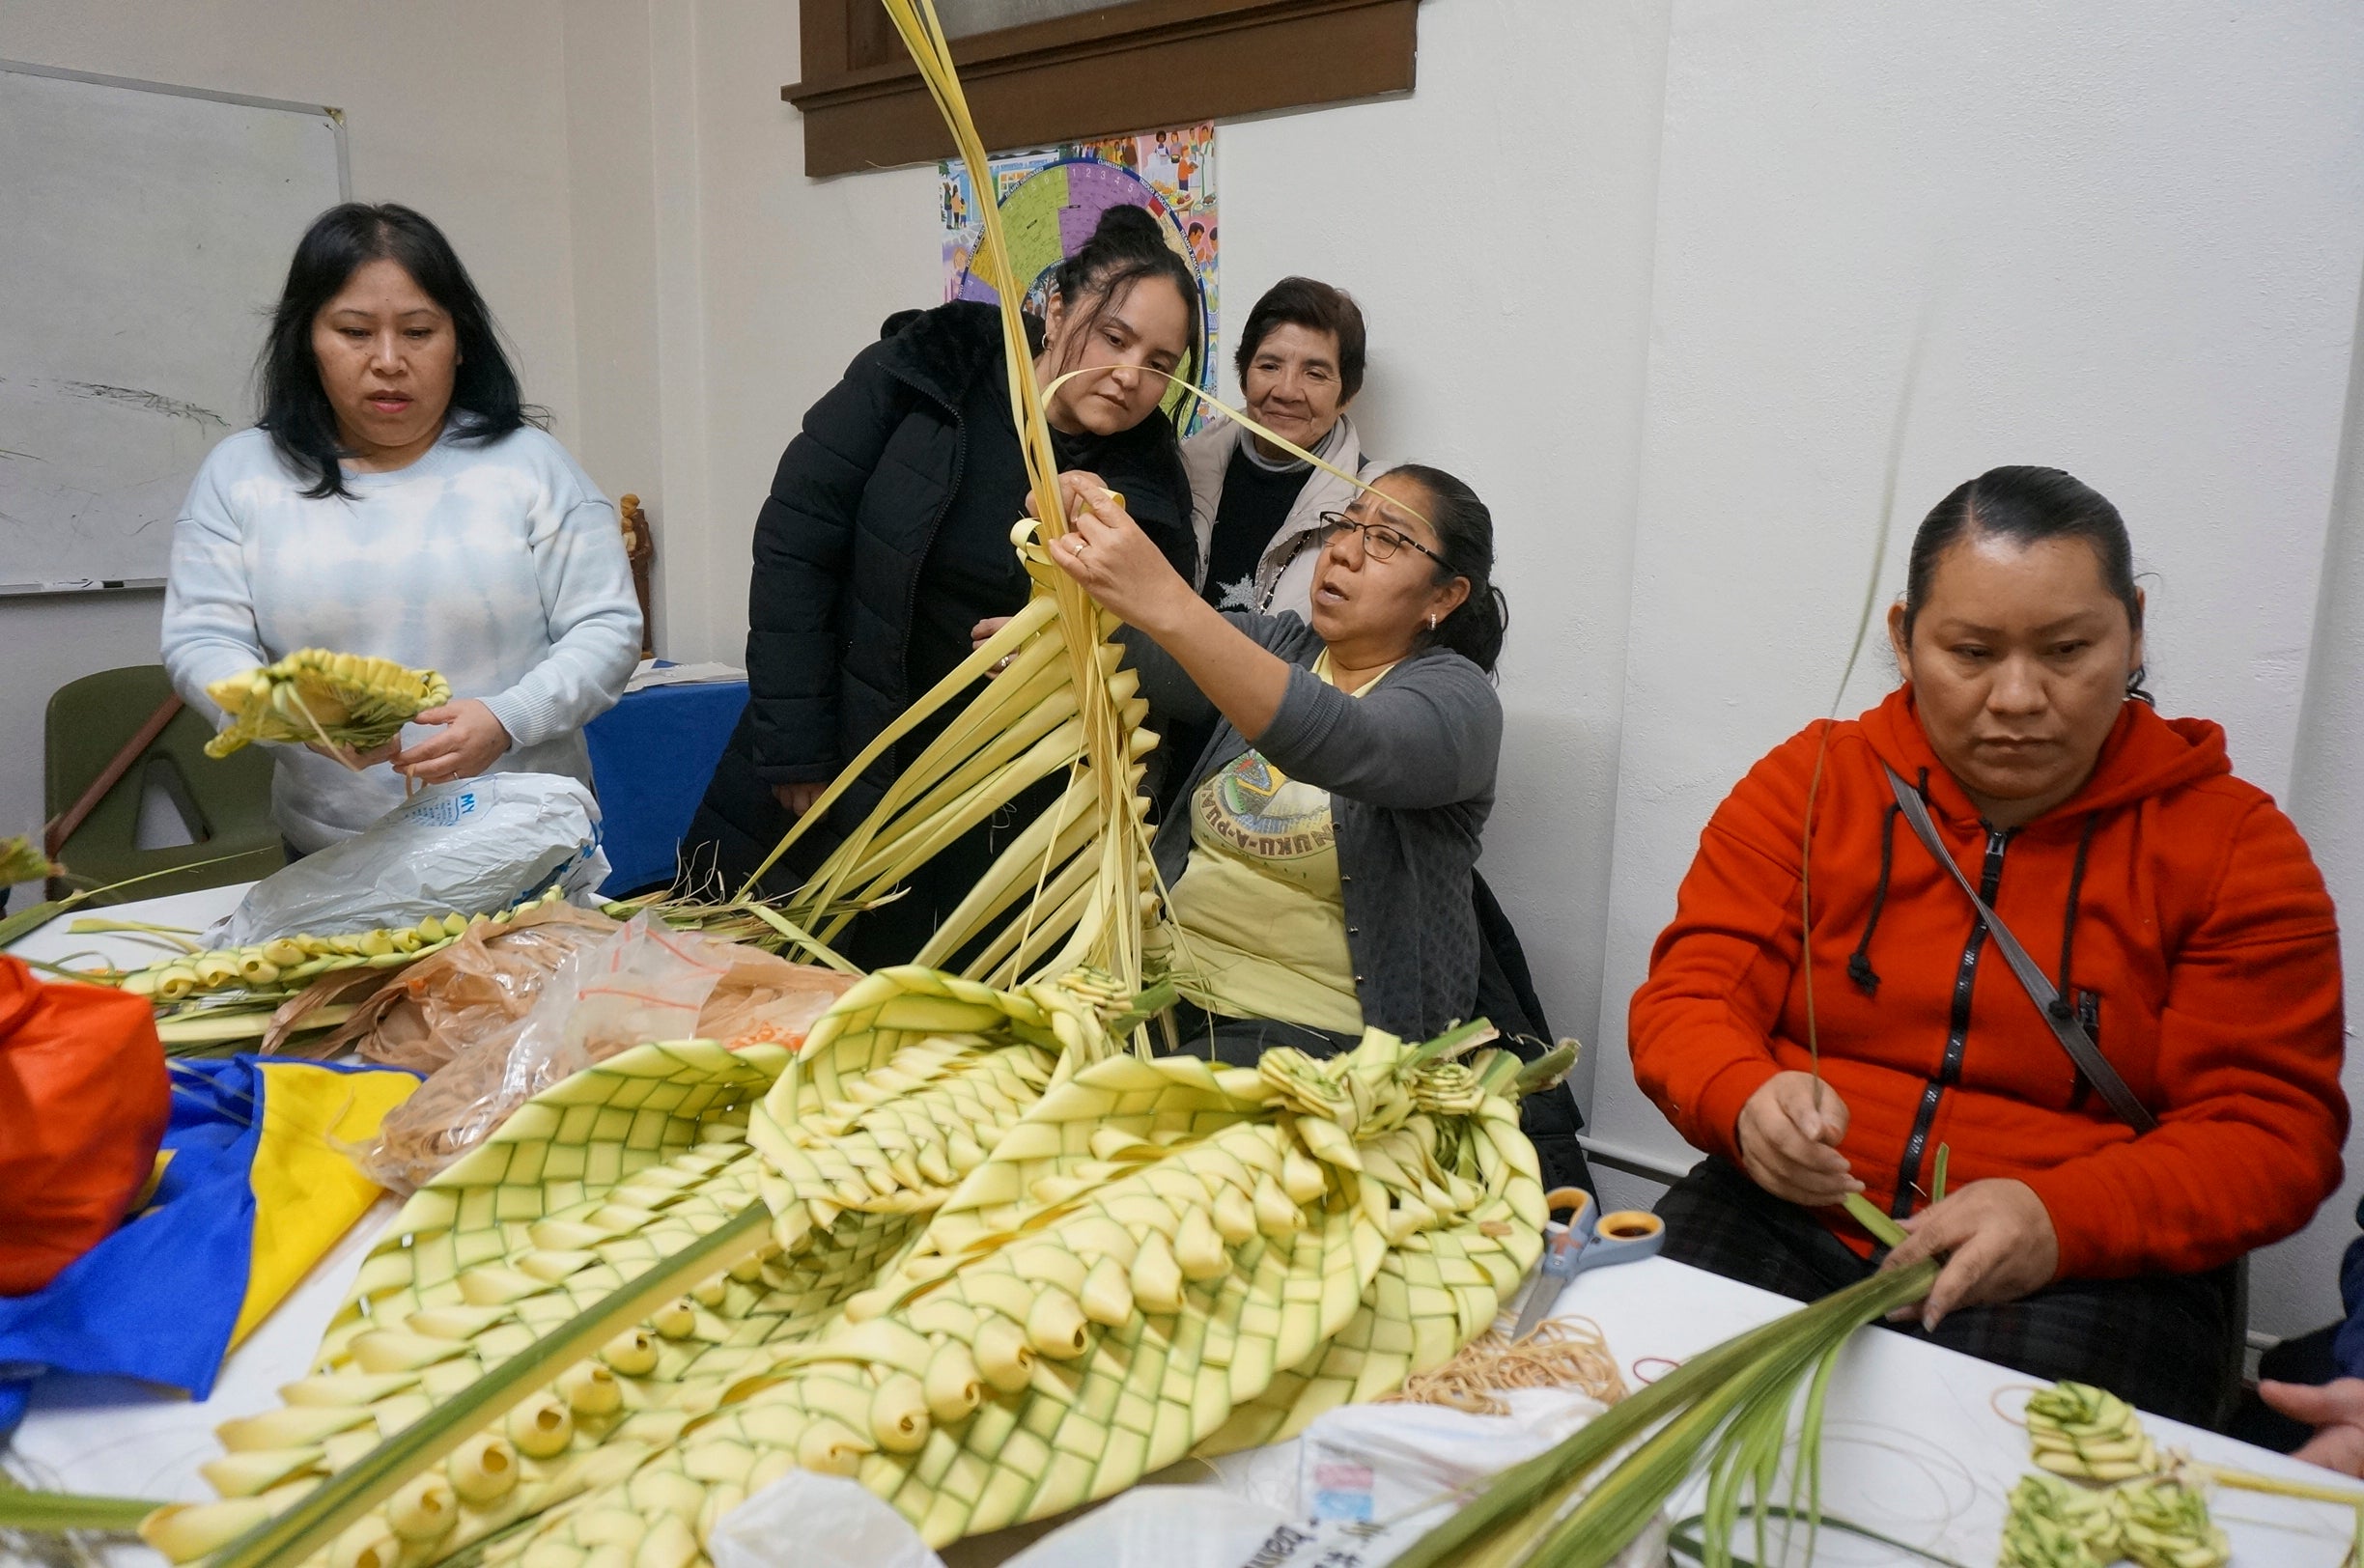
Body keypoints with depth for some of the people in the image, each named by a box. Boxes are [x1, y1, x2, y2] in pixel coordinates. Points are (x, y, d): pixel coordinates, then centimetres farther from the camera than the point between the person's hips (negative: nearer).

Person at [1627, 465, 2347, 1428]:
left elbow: (2269, 1132, -1)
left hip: (2092, 1269, -1)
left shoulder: (2236, 842, 4)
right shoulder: (1807, 782, 6)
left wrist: (2058, 1218, -20)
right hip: (1790, 1224, 2)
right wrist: (1749, 1103, -23)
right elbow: (1686, 1000, 1)